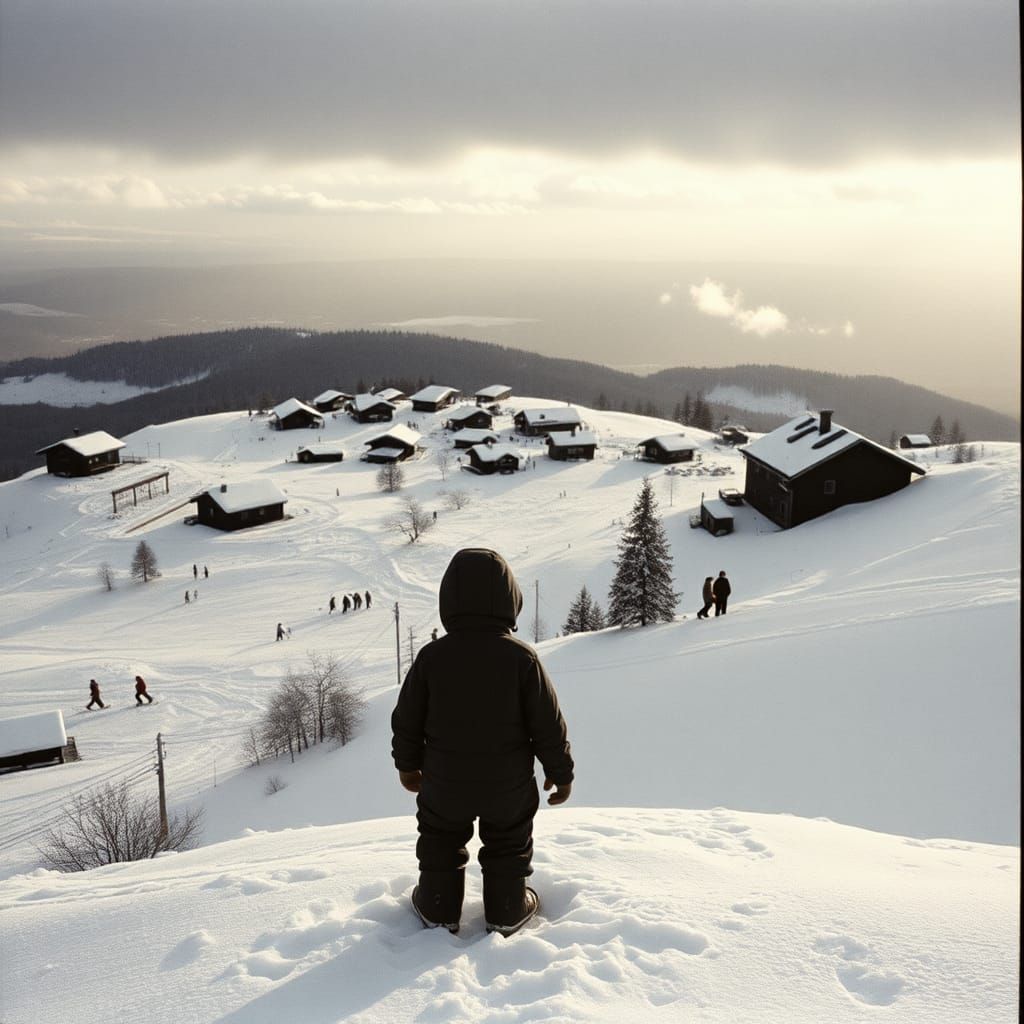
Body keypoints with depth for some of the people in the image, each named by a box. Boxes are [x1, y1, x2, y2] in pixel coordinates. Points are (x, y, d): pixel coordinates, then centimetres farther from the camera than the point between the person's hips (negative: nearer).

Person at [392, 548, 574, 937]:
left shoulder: (431, 656, -15)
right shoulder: (521, 657, -18)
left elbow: (407, 719, -4)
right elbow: (549, 723, -12)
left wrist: (407, 763, 14)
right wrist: (561, 772, 3)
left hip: (444, 785, 1)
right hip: (508, 787, 0)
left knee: (440, 843, 24)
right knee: (508, 845, 23)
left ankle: (438, 909, 34)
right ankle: (506, 911, 34)